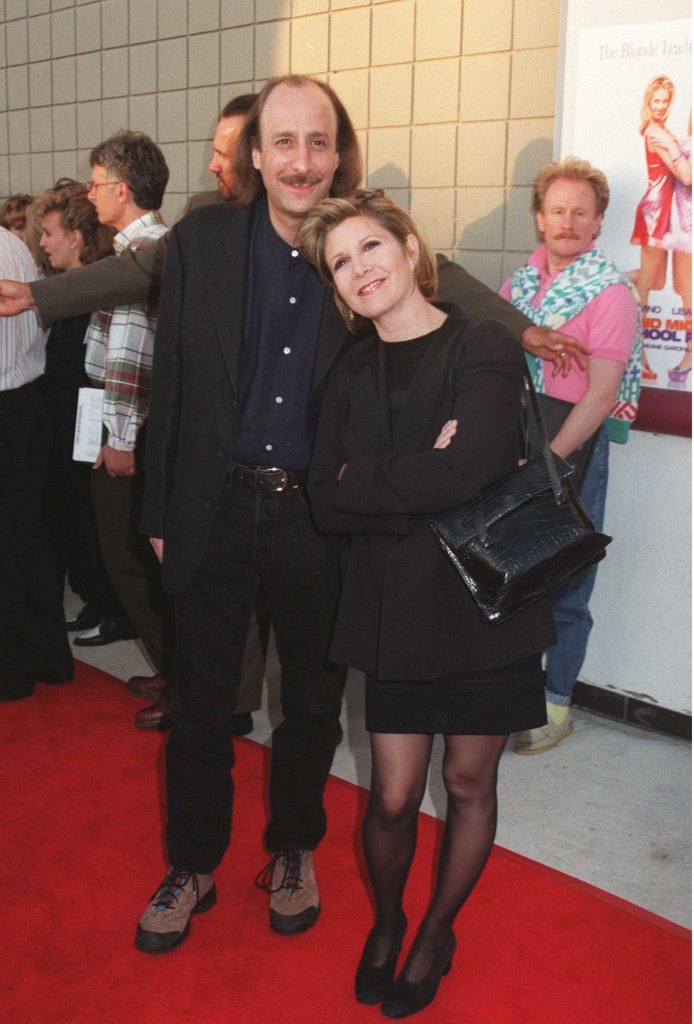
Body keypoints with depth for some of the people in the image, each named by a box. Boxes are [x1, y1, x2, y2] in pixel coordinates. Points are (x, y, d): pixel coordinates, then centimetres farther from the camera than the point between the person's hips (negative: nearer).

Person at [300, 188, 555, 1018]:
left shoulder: (485, 350, -11)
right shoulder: (353, 372, 5)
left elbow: (469, 470, -28)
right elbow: (326, 504, -5)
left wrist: (365, 481, -15)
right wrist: (422, 487, -17)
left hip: (484, 603, -2)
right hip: (393, 606, 3)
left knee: (468, 784, 13)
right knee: (393, 798, 7)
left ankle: (437, 932, 39)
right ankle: (386, 922, 38)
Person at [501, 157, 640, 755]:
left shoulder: (610, 293, -9)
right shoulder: (521, 280, 10)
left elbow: (600, 396, -16)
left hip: (574, 446, -5)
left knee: (563, 585, 5)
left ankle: (556, 703, 21)